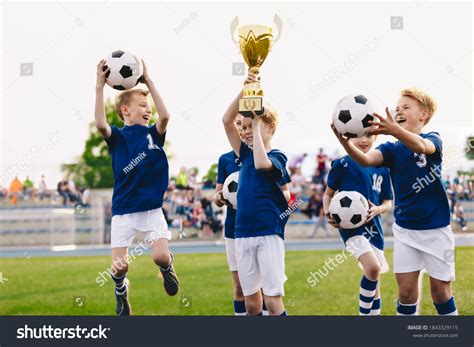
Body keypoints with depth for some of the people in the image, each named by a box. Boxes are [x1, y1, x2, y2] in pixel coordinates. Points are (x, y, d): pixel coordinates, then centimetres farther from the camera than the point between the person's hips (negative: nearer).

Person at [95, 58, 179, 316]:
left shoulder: (153, 134, 5)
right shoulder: (117, 136, 1)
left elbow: (165, 116, -16)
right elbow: (100, 124, -21)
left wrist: (148, 81, -15)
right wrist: (100, 86, -25)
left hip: (151, 208, 1)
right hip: (123, 210, -1)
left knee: (161, 256, -17)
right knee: (119, 266, -6)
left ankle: (167, 269, 22)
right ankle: (121, 291, 30)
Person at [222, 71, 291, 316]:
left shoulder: (277, 157, -2)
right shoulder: (245, 154, 12)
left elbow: (261, 163, -26)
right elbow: (227, 120, 4)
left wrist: (257, 128, -15)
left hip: (269, 233, -6)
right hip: (243, 233, 6)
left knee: (273, 300, -9)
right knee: (251, 300, 9)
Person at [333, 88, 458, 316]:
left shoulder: (433, 140, -7)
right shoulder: (392, 149, 1)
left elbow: (421, 146, -33)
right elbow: (365, 159, -19)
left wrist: (394, 130, -53)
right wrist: (345, 142, -41)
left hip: (436, 228, -3)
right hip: (405, 229, 3)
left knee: (440, 290, 3)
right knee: (406, 291, 0)